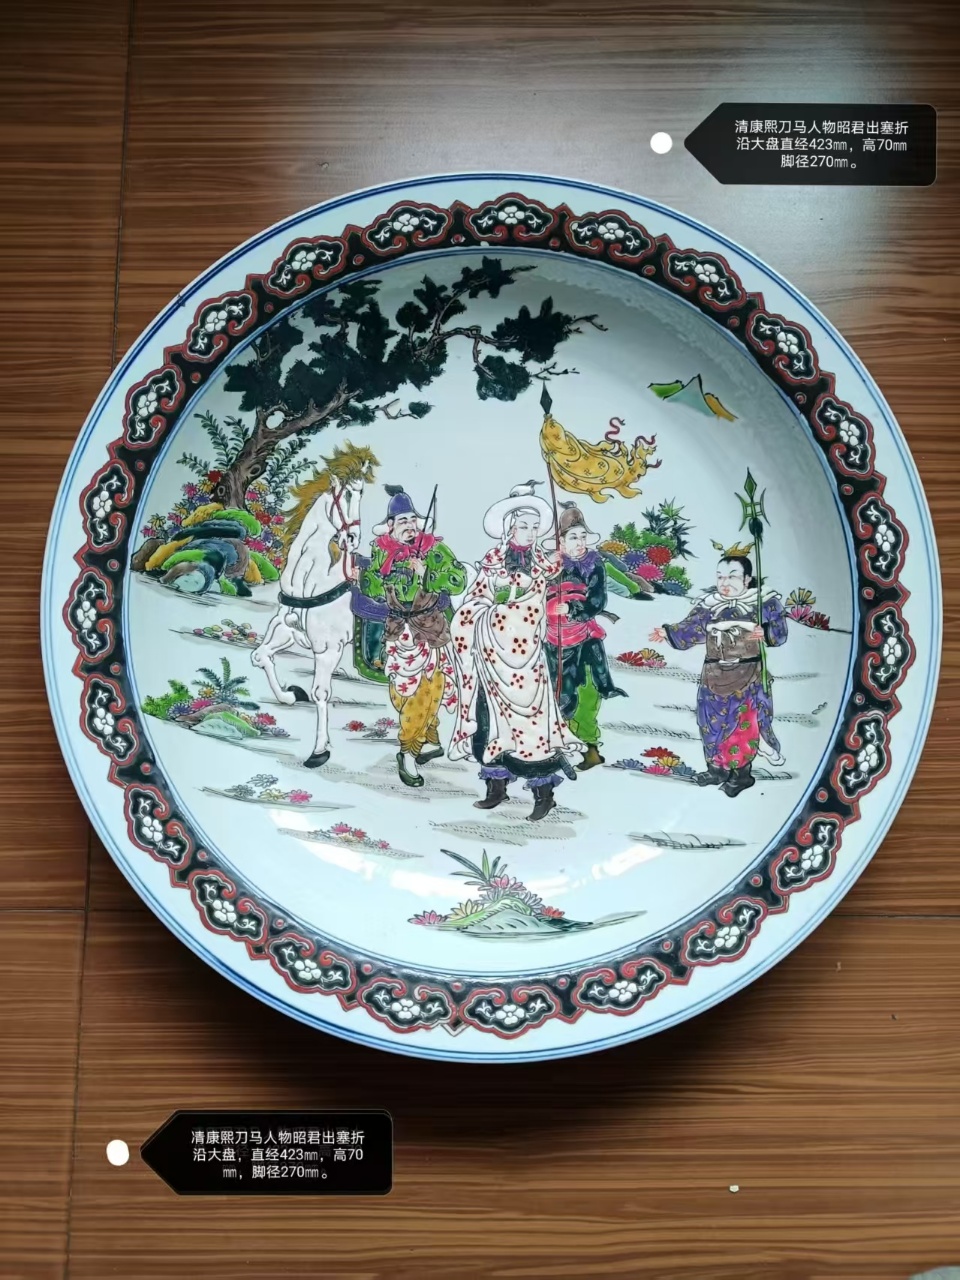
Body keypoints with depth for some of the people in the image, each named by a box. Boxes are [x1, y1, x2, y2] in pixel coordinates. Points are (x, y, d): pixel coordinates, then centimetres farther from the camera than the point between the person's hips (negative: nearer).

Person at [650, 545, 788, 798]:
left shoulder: (764, 602, -4)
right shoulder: (708, 606, 5)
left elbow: (779, 632, -7)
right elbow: (689, 631, 1)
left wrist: (766, 633, -28)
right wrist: (667, 633, -15)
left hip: (749, 678, -4)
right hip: (715, 677, 4)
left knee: (746, 726, 0)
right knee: (714, 724, 9)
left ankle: (742, 772, 11)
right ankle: (717, 768, 24)